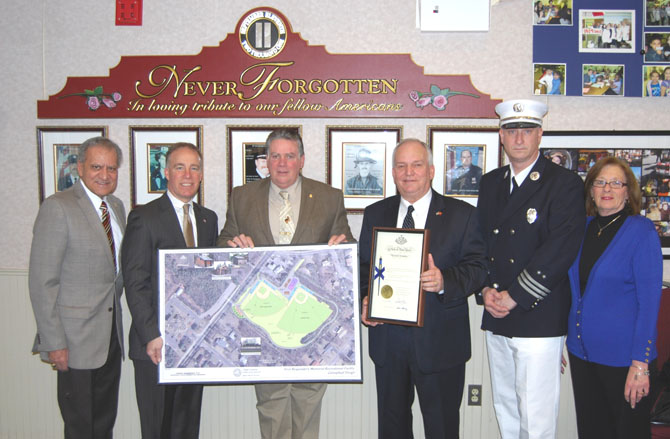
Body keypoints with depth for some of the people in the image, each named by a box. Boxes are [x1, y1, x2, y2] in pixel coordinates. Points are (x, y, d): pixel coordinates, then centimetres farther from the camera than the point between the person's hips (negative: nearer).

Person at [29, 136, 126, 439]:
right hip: (76, 337, -7)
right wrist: (53, 342, -16)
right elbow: (42, 281, -15)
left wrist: (113, 303, 8)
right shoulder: (58, 207, -13)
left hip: (111, 332, 7)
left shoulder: (117, 206, 10)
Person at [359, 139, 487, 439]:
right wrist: (365, 300, -8)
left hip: (440, 343, -3)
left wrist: (445, 281, -26)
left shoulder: (461, 214, -1)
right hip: (387, 338, 3)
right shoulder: (375, 214, 9)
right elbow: (363, 266, 10)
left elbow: (477, 267, -7)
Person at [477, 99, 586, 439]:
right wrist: (486, 290, -3)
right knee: (504, 410, 17)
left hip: (539, 320, -6)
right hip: (496, 320, 6)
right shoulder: (490, 183, 13)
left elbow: (560, 250, -16)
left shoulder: (565, 184, -6)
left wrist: (514, 296, -16)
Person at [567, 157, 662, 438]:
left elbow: (649, 300, -13)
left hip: (622, 356, -5)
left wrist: (640, 364, -17)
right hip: (581, 350, 5)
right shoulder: (582, 227, 5)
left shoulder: (642, 232, -10)